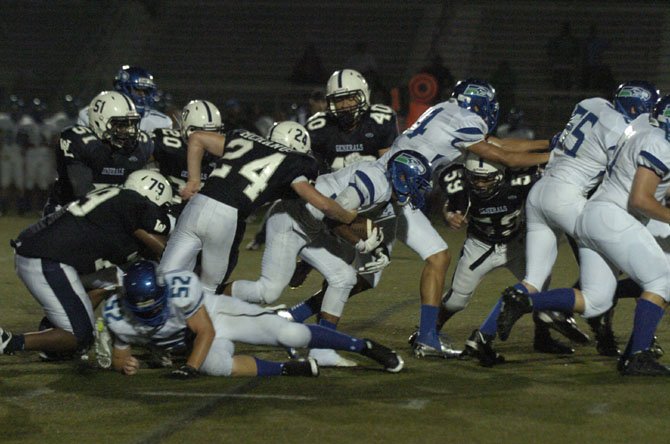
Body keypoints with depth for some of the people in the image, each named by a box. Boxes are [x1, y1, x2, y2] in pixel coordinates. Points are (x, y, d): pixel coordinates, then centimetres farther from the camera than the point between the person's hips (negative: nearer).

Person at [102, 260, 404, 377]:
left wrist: (189, 367, -32)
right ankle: (288, 370, -18)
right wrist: (123, 364, -27)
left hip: (215, 312, -3)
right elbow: (119, 353, -3)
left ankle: (365, 347, -1)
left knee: (289, 334, -20)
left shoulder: (180, 289, -32)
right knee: (216, 365, -36)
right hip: (201, 338, 3)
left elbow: (206, 331, -19)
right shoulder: (119, 317, -22)